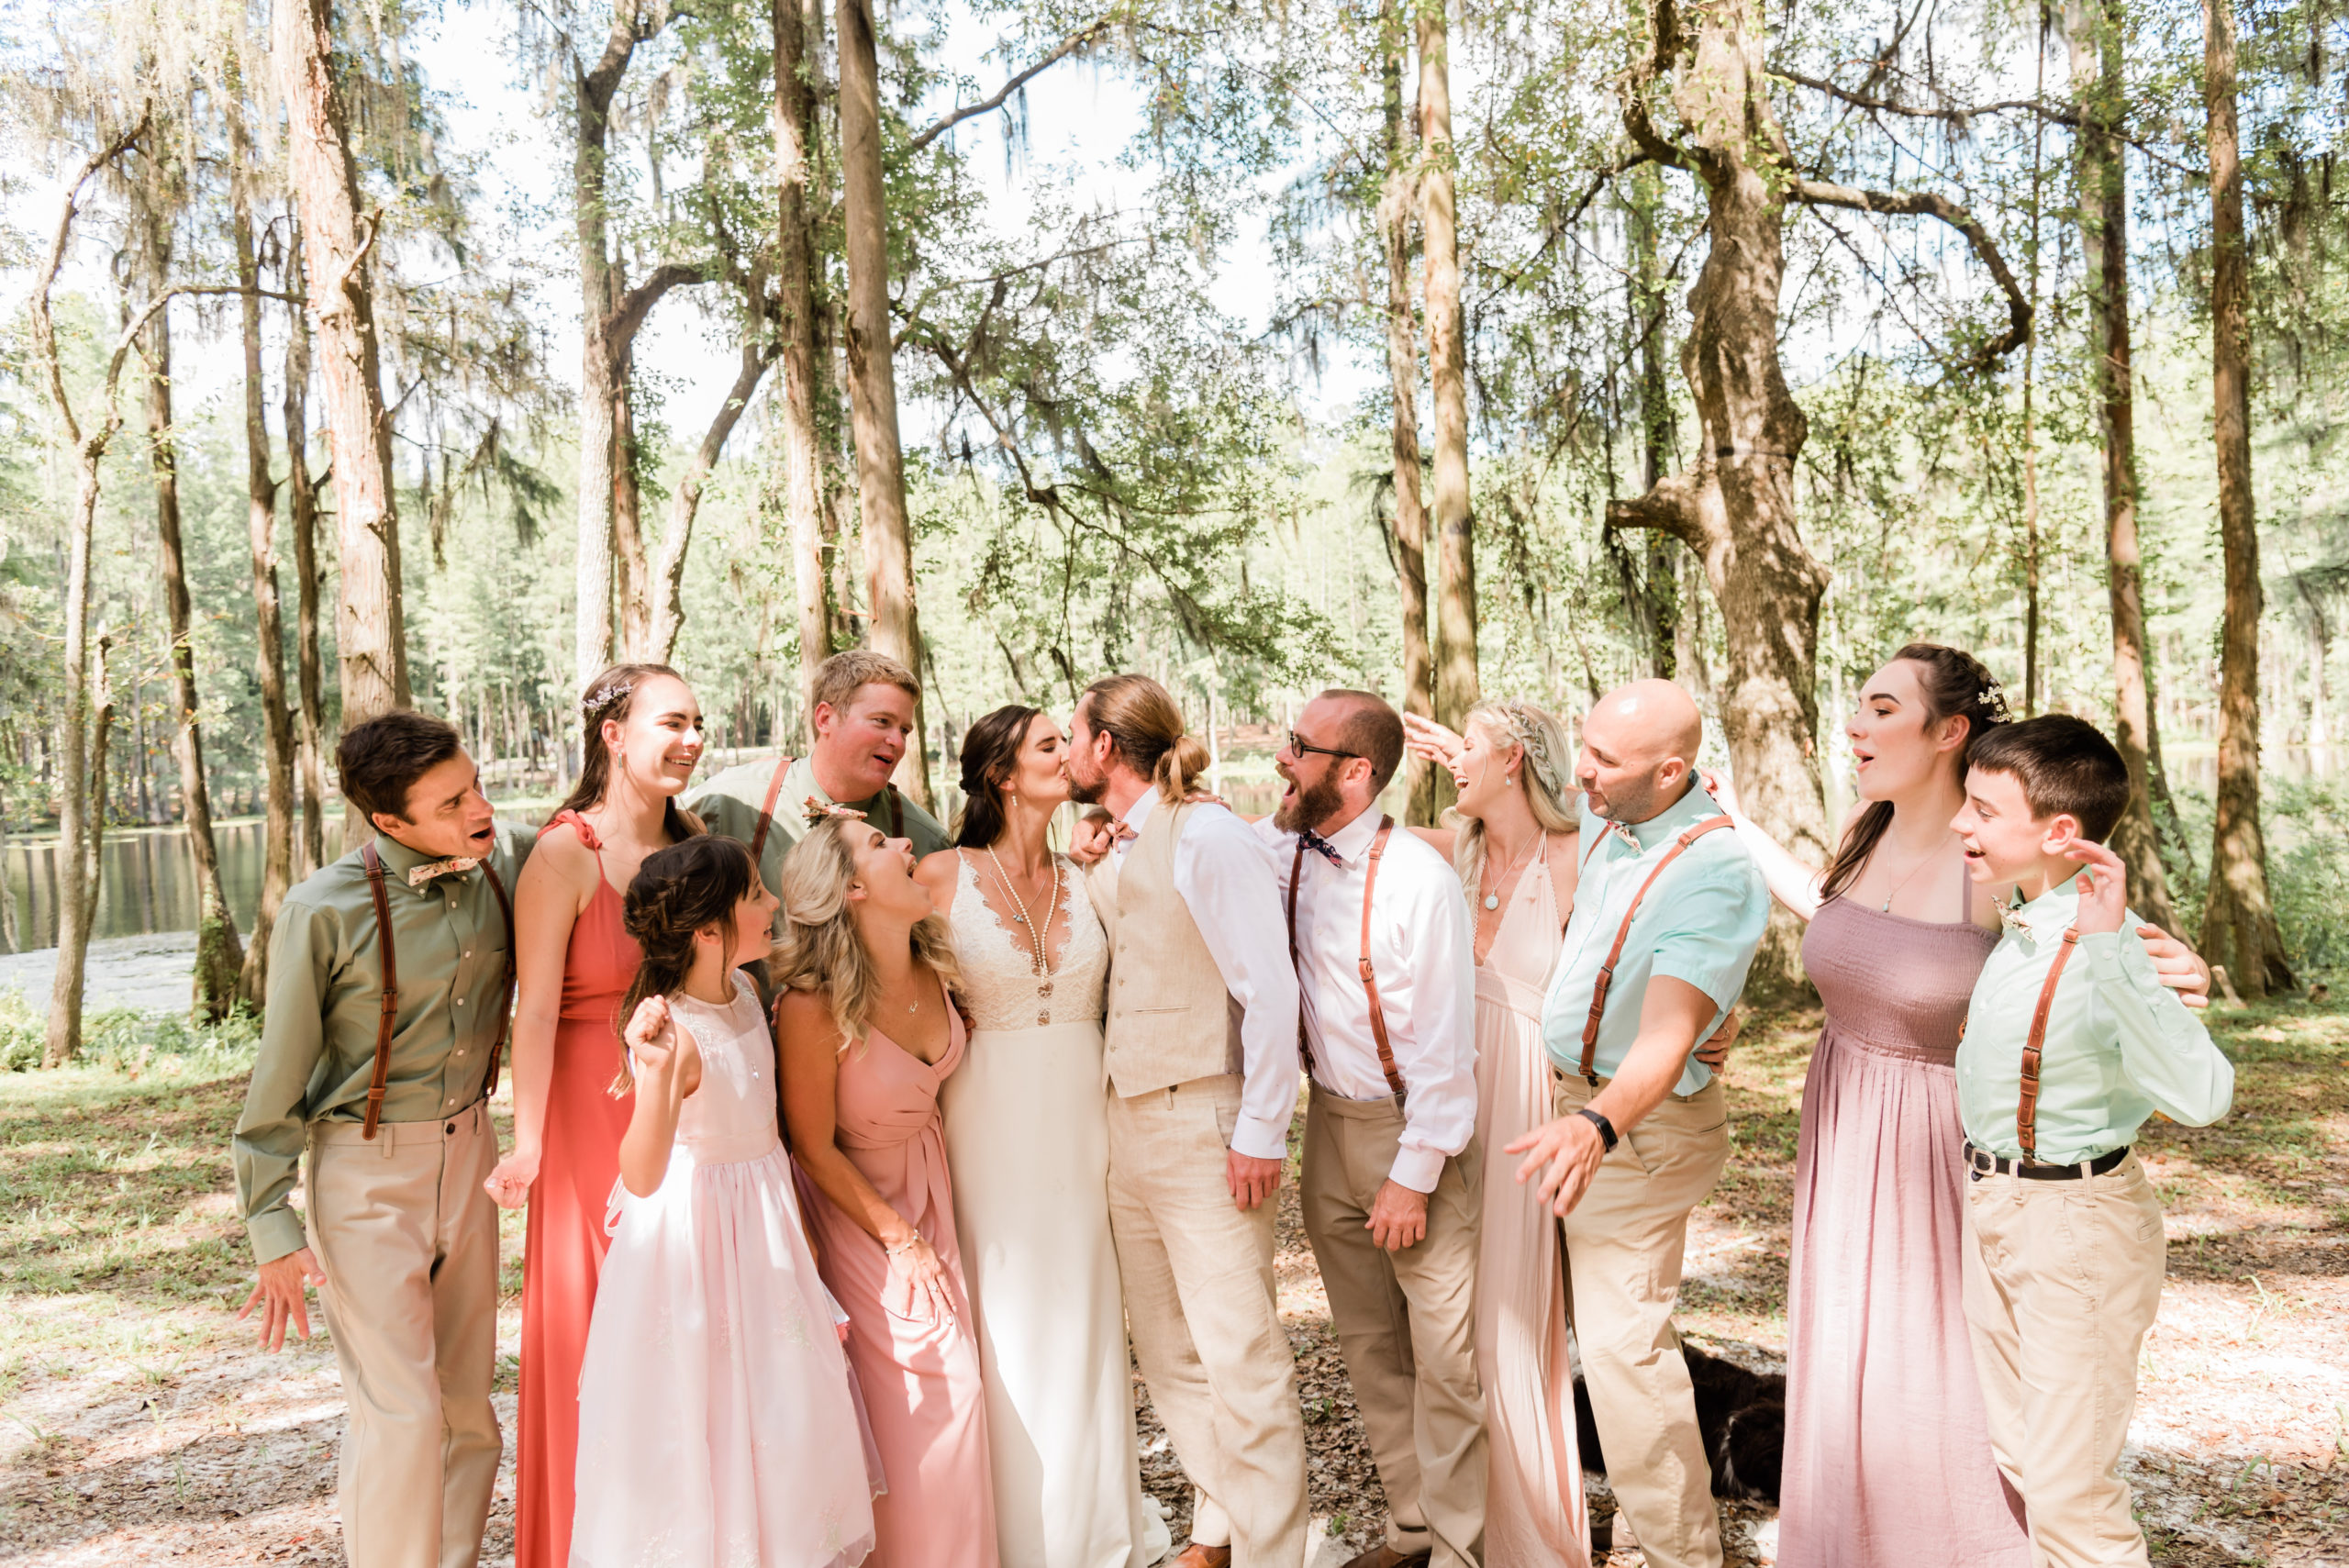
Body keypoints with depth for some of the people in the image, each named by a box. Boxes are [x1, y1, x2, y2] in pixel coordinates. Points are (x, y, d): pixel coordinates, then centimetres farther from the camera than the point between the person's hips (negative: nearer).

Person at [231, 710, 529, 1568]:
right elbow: (279, 1079, -10)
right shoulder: (326, 911, -18)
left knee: (468, 1402, 14)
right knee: (400, 1415, -4)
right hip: (366, 1173, -5)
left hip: (466, 1153, 5)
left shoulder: (503, 863, -6)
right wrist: (274, 1229, -9)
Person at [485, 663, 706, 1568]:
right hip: (594, 1112, -5)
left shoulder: (691, 844, 7)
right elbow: (535, 1010, -14)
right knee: (599, 1332, 6)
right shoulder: (566, 853, -11)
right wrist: (527, 1146, -18)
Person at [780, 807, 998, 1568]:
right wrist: (897, 1238, -11)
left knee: (954, 1376, 8)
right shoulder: (814, 1005, -27)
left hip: (928, 1184, 6)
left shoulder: (933, 970, -10)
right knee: (930, 1385, -4)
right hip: (856, 1202, -5)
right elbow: (813, 1149, -16)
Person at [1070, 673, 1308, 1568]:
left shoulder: (1208, 839, -12)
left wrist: (1260, 1134, -16)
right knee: (1166, 1349, 15)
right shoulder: (1109, 862, 11)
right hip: (1126, 1124, 8)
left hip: (1203, 1125, -8)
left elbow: (1269, 990, -16)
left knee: (1240, 1355, -2)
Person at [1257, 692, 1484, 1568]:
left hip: (1414, 1131, -6)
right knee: (1367, 1341, 17)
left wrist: (1413, 1176, -16)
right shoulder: (1279, 853, -2)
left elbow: (1442, 1045, -17)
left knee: (1444, 1356, 3)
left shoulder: (1417, 880, -19)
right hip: (1329, 1124, 6)